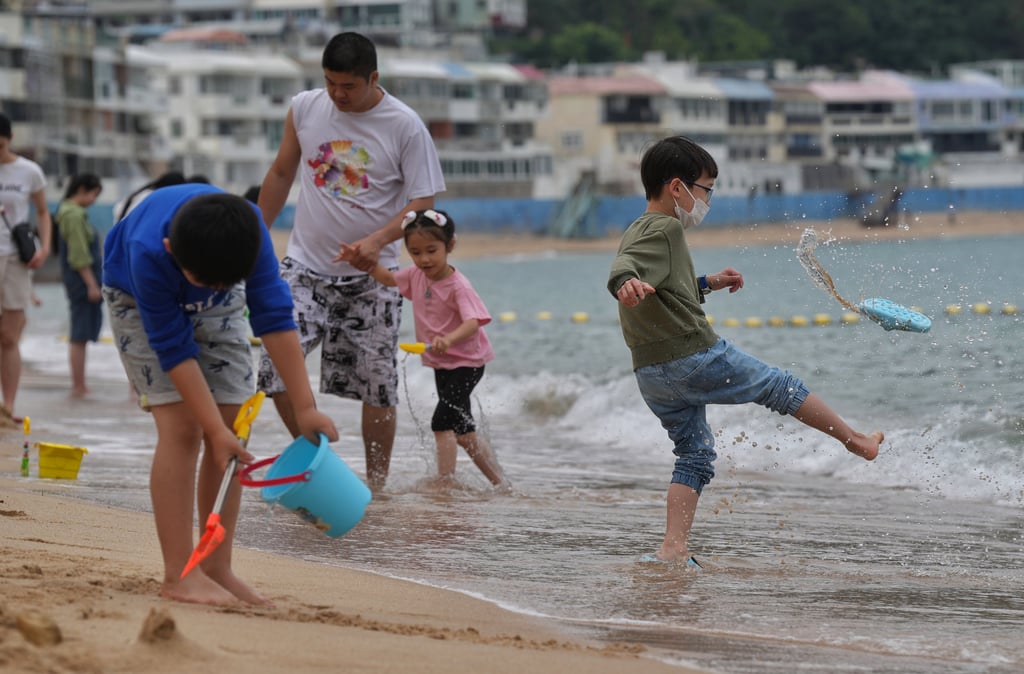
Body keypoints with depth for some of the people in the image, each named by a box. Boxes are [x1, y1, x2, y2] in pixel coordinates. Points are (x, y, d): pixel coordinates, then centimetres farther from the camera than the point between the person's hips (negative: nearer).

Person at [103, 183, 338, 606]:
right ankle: (179, 574, -17)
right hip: (141, 301, -4)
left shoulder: (248, 231, -34)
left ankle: (217, 568, 2)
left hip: (218, 309, 4)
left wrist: (305, 407, -31)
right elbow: (175, 350, -34)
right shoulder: (148, 254, -41)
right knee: (181, 428, -18)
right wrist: (216, 430, -33)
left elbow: (274, 318, -30)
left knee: (233, 429, -5)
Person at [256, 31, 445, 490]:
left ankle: (376, 483, 11)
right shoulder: (304, 108, 1)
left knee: (376, 384, -1)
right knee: (276, 368, -12)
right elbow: (281, 173, 15)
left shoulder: (405, 126, -9)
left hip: (370, 276, -2)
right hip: (306, 265, 2)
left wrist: (379, 239, -26)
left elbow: (423, 201, -10)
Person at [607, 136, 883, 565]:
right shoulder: (665, 229, -13)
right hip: (694, 357, -9)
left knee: (695, 457, 13)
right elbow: (623, 268, -31)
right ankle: (855, 440, 27)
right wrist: (628, 284, -53)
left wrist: (707, 284, 35)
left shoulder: (638, 232, 19)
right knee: (779, 387, 11)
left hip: (651, 375, 9)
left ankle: (673, 549, 0)